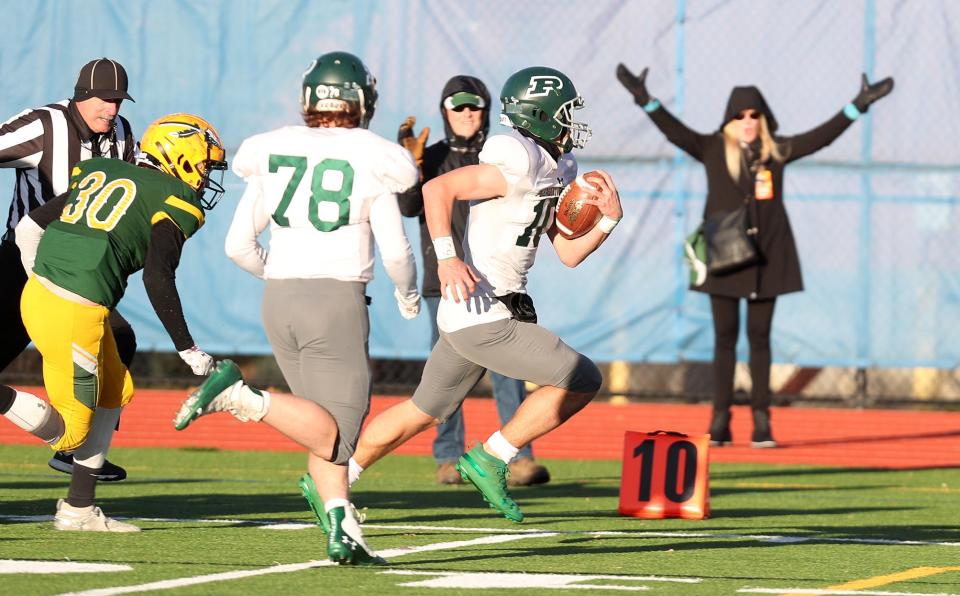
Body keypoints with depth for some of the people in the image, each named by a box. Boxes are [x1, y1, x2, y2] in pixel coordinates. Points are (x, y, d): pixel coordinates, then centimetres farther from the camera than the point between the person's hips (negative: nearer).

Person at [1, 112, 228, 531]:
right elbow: (158, 279, -14)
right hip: (75, 313, -8)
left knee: (115, 394, 23)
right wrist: (188, 350, -7)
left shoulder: (101, 174, 18)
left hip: (37, 293, 8)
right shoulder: (174, 202, -3)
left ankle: (79, 508, 23)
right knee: (71, 430, 4)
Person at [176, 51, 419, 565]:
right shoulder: (371, 162, -3)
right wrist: (407, 293, 19)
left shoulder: (270, 155, 8)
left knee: (327, 427, 14)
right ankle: (242, 397, -25)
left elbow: (238, 245, 8)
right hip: (337, 298, -5)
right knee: (333, 437, -4)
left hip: (279, 297, 5)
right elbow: (395, 251, -3)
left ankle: (343, 533, 0)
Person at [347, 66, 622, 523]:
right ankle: (489, 460, -2)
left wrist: (608, 219, 3)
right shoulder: (517, 166, -16)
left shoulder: (555, 172, 14)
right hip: (483, 317, -10)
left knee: (423, 412, 21)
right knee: (581, 381, -7)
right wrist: (446, 257, -30)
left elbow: (569, 253, 18)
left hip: (477, 317, 10)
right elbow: (437, 188, -22)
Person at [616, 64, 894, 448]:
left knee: (759, 338, 3)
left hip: (767, 258, 1)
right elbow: (675, 131, -7)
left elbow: (822, 136, 6)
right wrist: (646, 100, -19)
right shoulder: (713, 150, 2)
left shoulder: (777, 151, 5)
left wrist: (857, 106, 1)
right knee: (725, 337, 3)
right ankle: (720, 422, 3)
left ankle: (761, 423, 4)